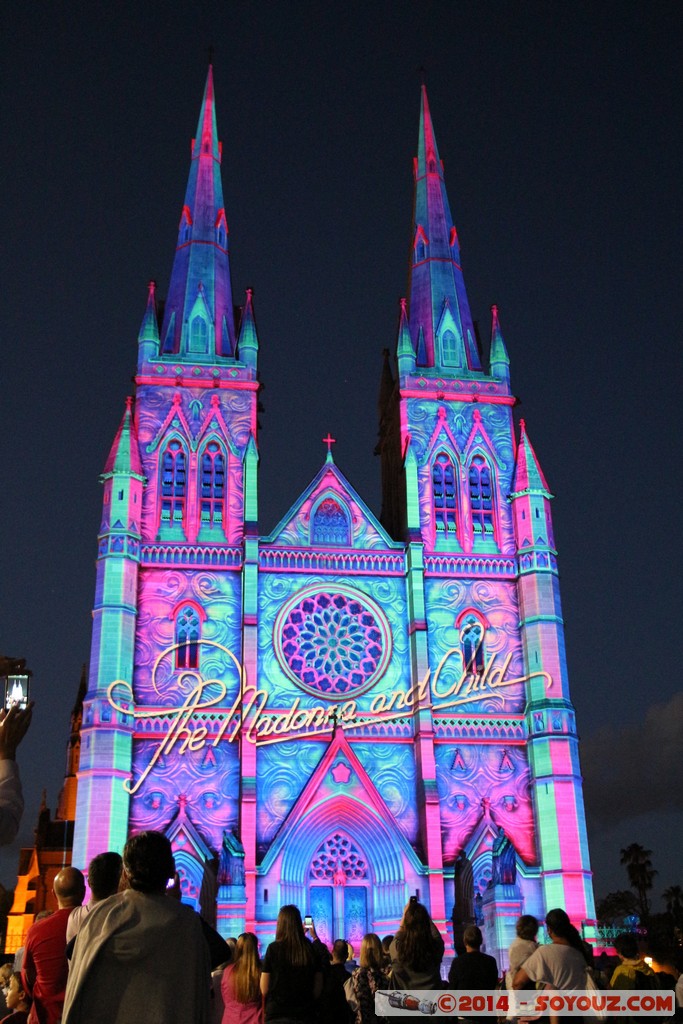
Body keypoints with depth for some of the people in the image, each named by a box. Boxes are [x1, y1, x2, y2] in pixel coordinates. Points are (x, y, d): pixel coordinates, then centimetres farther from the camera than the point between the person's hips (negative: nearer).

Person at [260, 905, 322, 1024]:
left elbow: (264, 989, -5)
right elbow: (318, 989, 5)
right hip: (305, 1014, 3)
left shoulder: (273, 948, -9)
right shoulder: (312, 950, -1)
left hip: (277, 1014, -3)